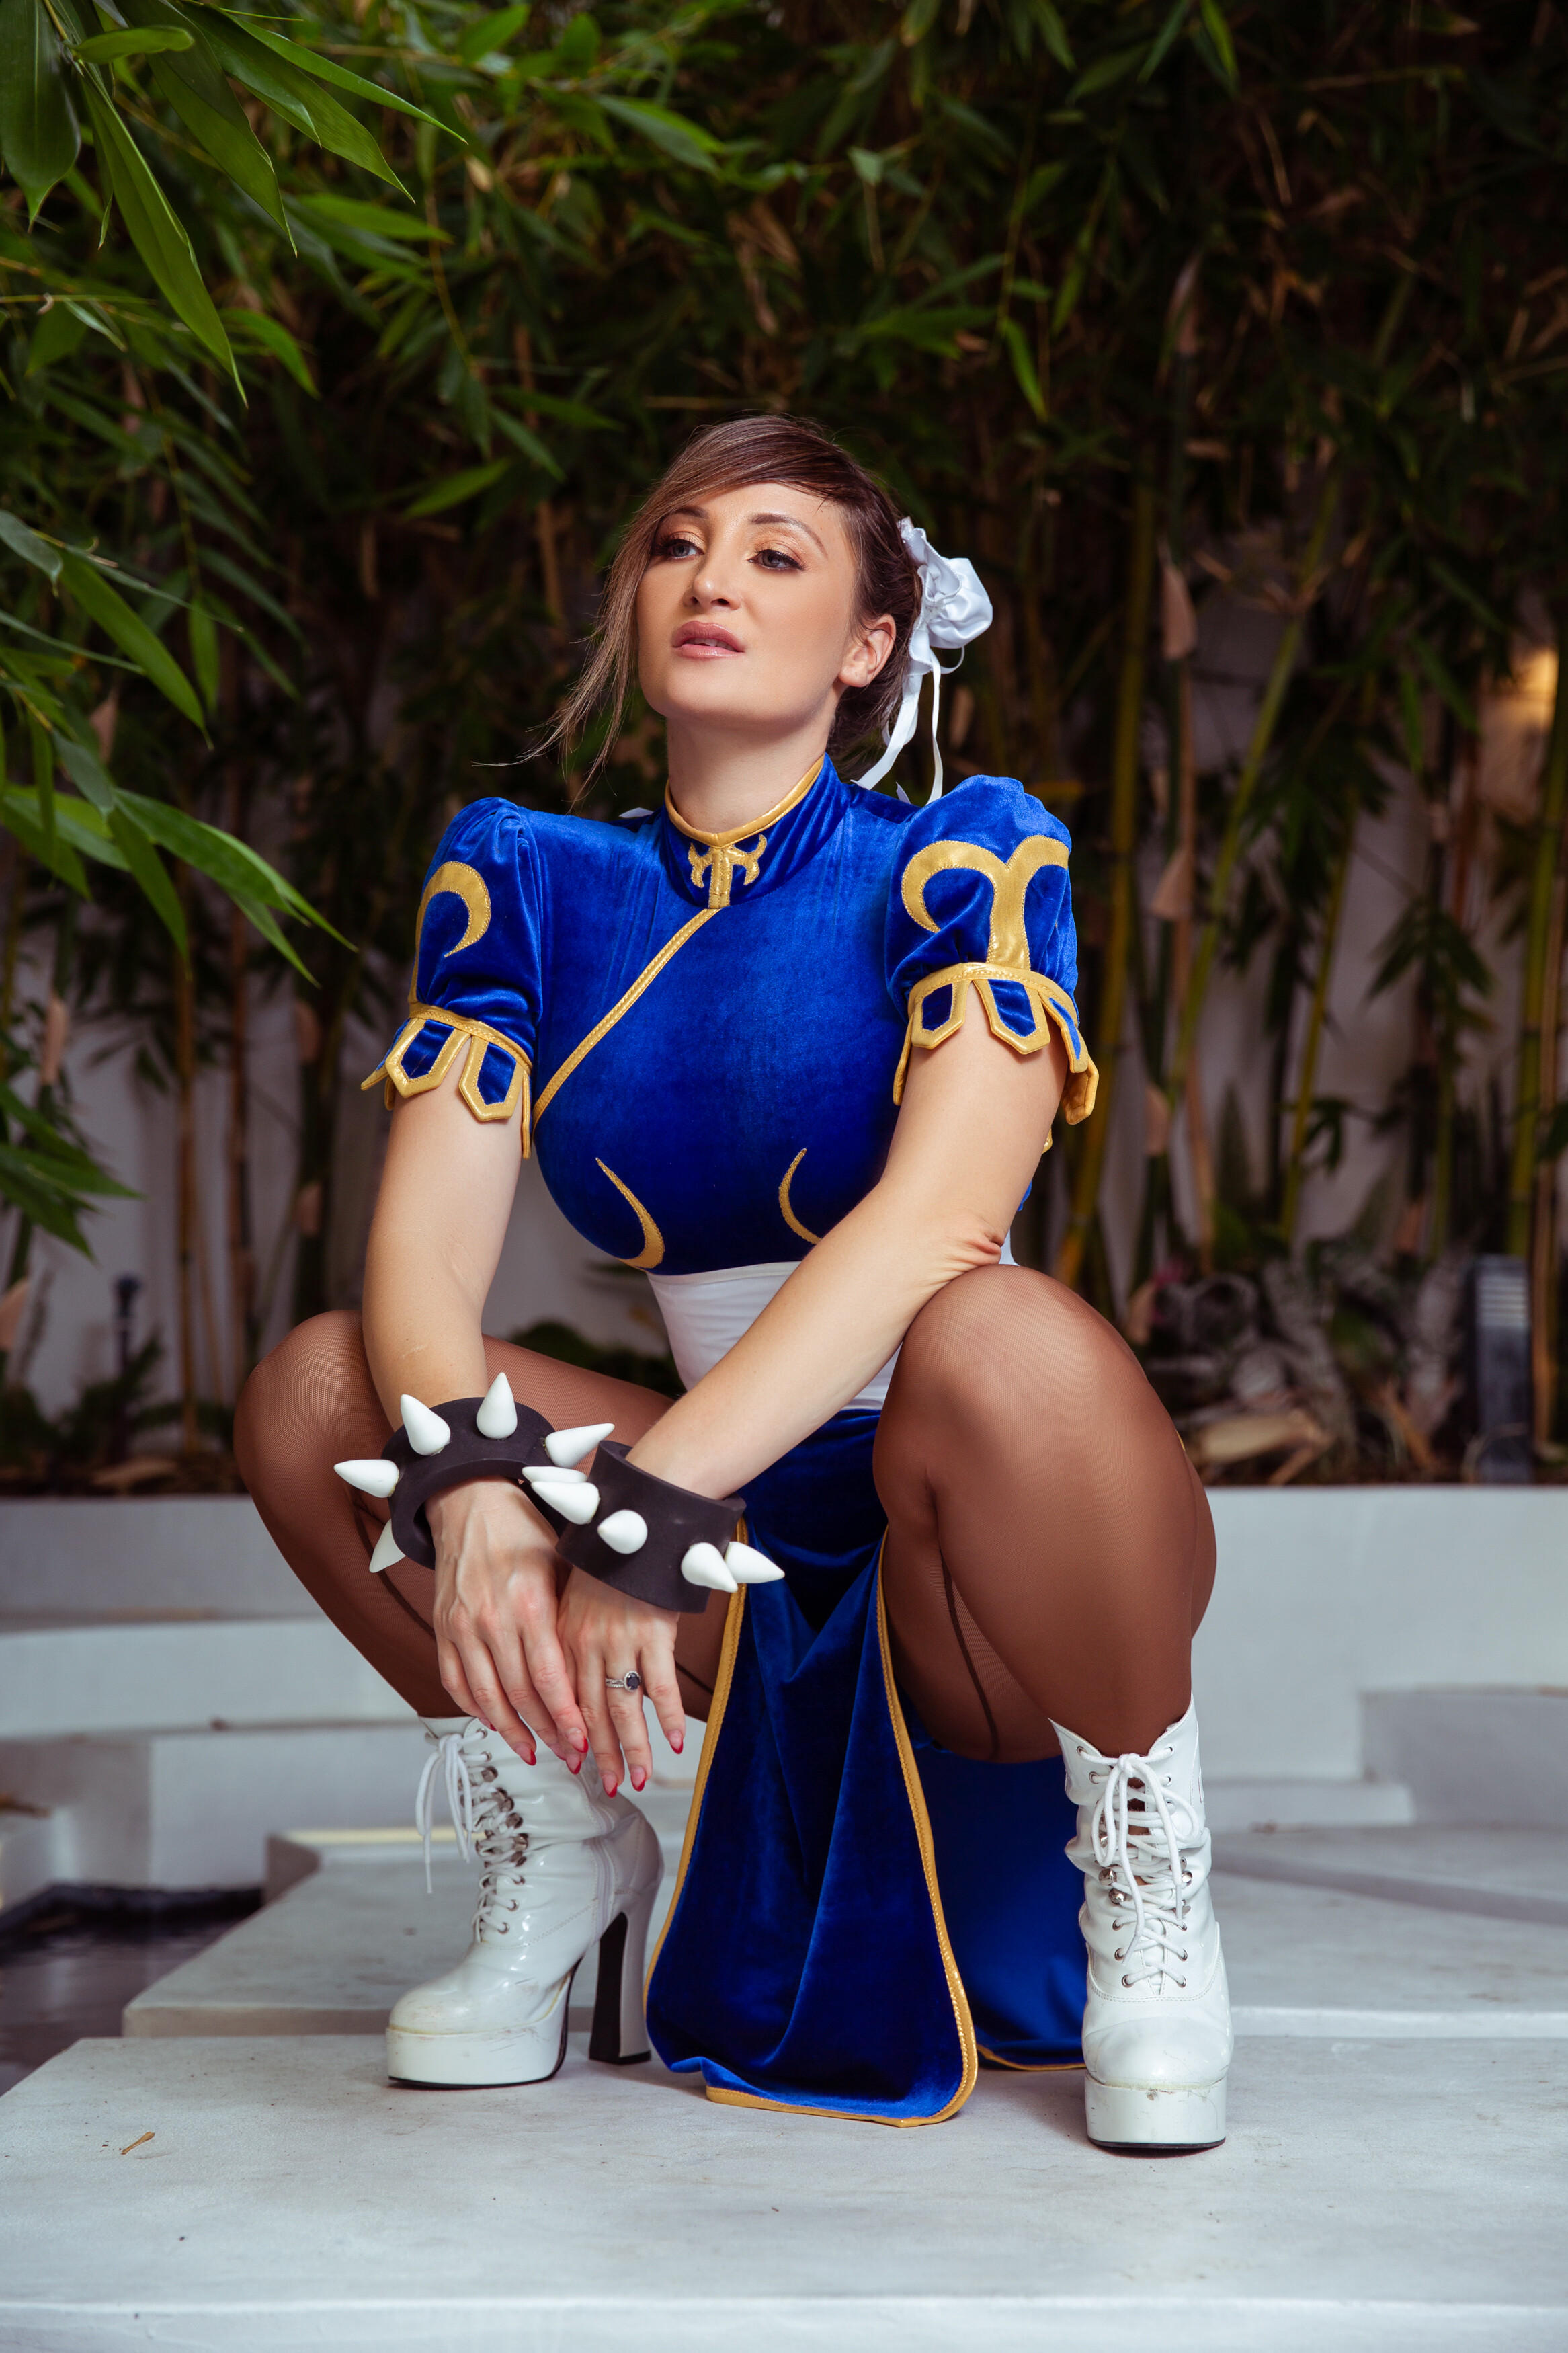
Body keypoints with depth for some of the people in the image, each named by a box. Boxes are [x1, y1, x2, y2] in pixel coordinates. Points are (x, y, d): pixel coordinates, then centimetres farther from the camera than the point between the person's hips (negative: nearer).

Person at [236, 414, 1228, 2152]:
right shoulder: (528, 882, 5)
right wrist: (478, 1493, -29)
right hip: (748, 1571, 4)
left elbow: (935, 1221, -24)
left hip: (970, 1559, -4)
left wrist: (642, 1507, -34)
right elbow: (425, 1244, -7)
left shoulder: (966, 856, -7)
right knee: (314, 1390, -14)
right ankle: (571, 1856, 7)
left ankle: (1149, 1882, -12)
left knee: (1001, 1341, -36)